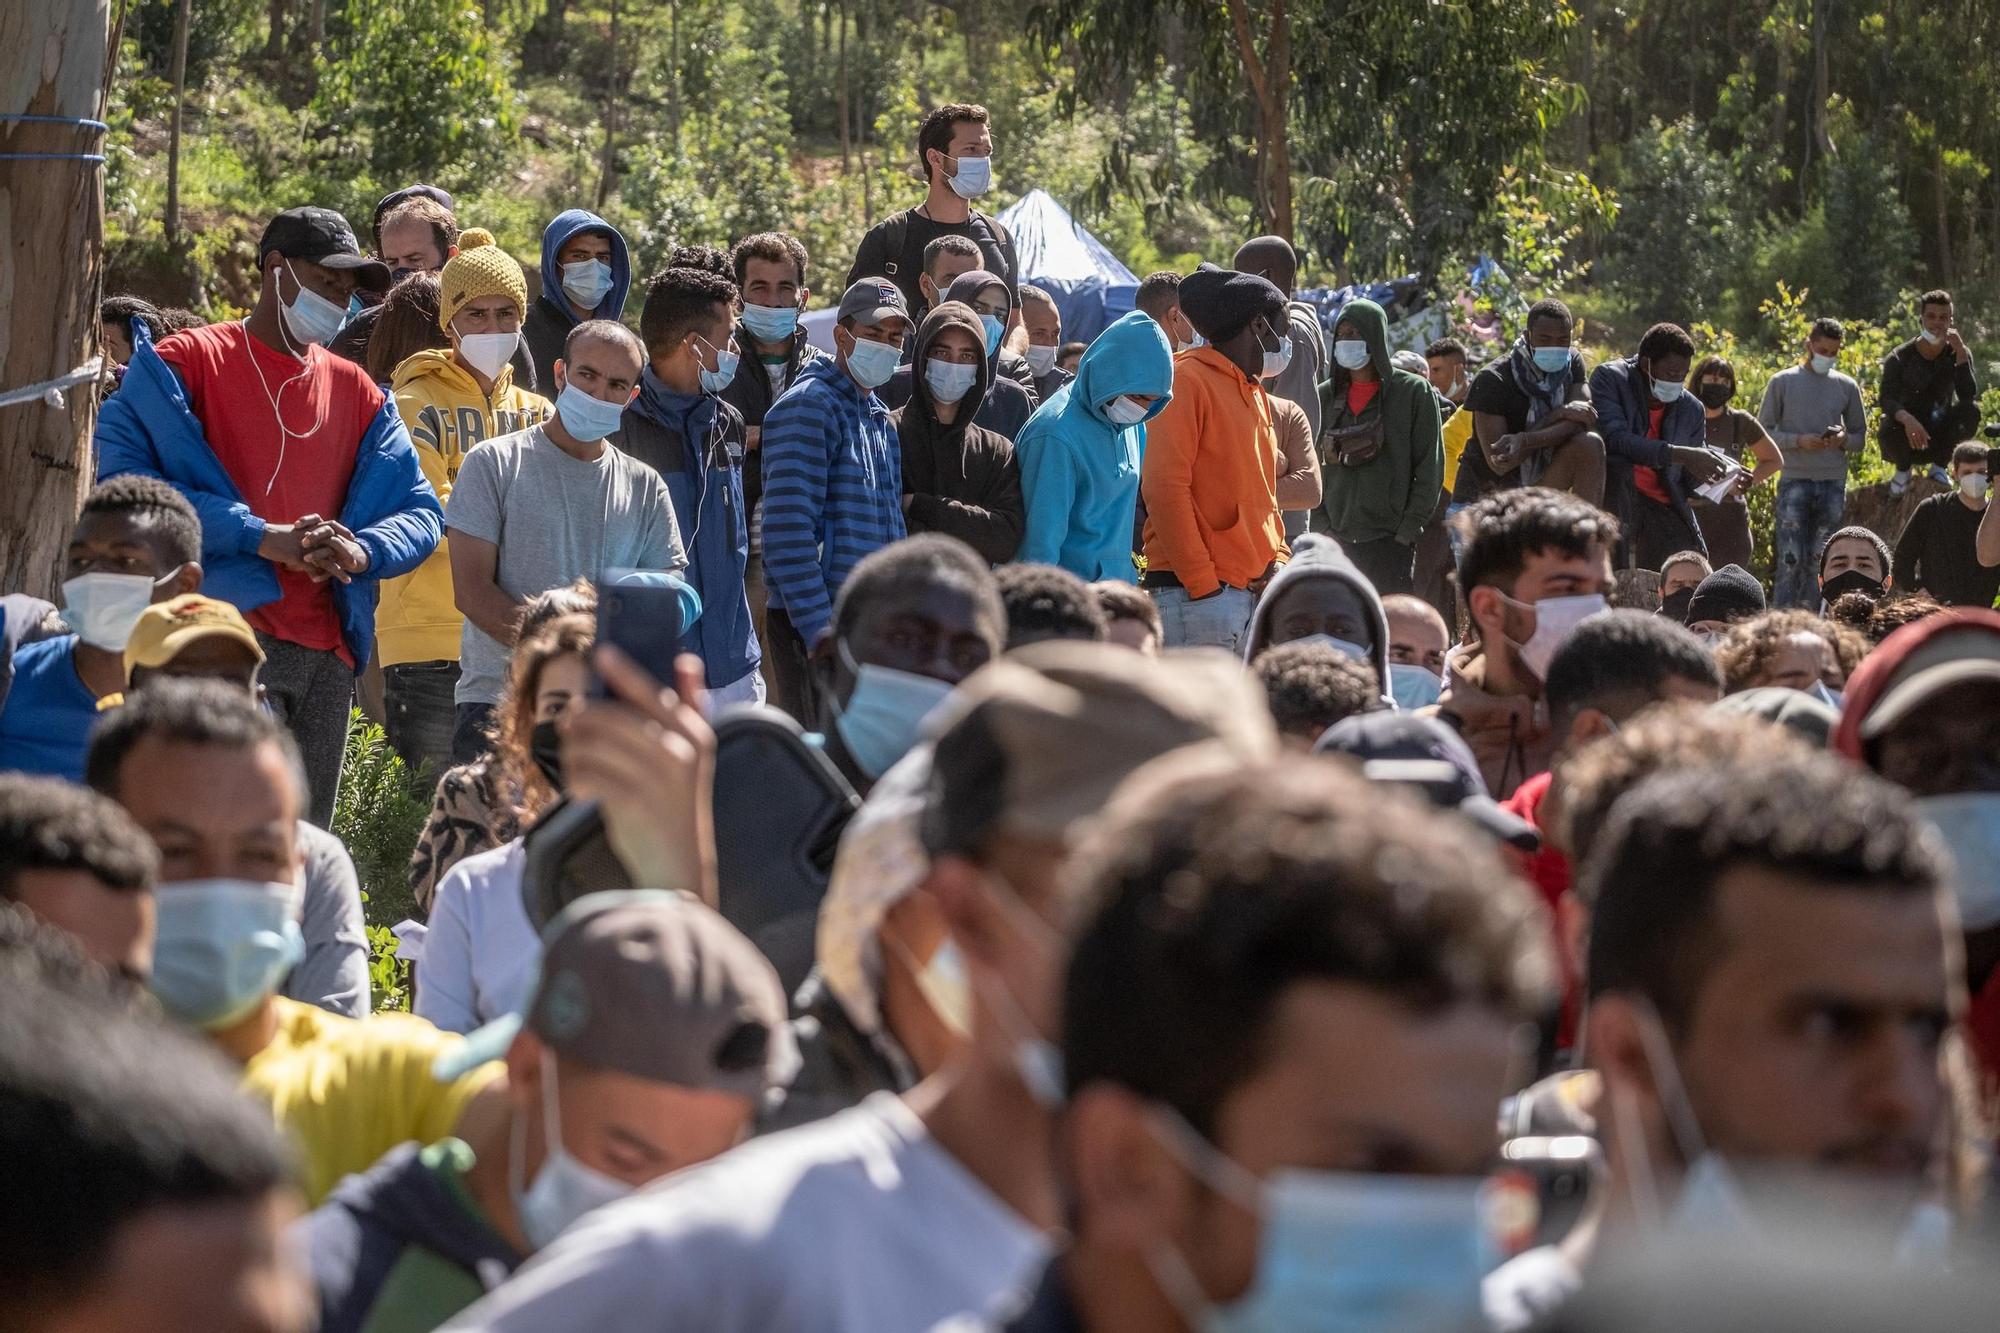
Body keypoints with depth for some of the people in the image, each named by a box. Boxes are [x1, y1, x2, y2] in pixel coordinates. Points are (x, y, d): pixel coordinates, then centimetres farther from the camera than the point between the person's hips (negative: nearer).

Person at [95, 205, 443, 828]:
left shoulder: (356, 391, 18)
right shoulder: (184, 362, 2)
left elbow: (421, 512, 15)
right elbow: (127, 480, -10)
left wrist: (361, 552, -9)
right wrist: (262, 537, -16)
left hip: (327, 653, 6)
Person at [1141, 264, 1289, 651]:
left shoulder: (1255, 393, 22)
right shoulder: (1188, 380, -5)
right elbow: (1164, 486, -13)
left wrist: (1277, 559, 9)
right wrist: (1203, 583, -15)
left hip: (1254, 590, 9)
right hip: (1195, 593, -9)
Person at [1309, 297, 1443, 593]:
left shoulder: (1413, 392, 2)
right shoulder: (1325, 396, 12)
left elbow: (1430, 467, -1)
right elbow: (1313, 468, 12)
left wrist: (1409, 528, -8)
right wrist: (1321, 525, 0)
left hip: (1390, 541, -3)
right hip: (1336, 540, 3)